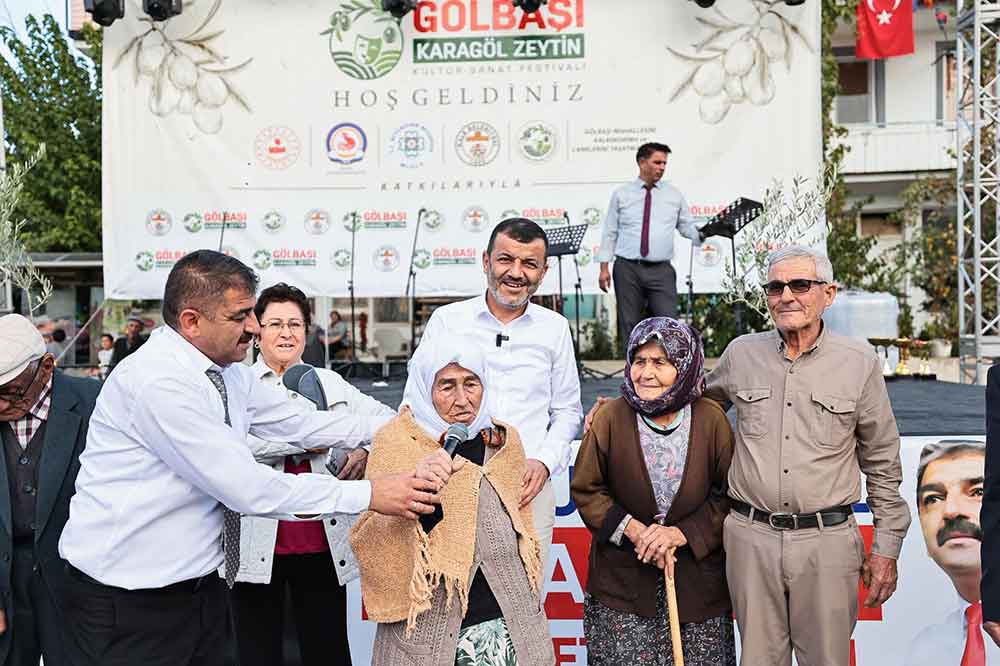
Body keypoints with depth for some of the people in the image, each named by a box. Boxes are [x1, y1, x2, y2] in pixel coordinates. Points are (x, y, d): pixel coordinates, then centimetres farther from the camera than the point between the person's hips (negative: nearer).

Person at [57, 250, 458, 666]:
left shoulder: (228, 372, 2)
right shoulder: (157, 381, -25)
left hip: (202, 584, 8)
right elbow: (246, 487, -27)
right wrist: (368, 495, -23)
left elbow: (301, 422, 7)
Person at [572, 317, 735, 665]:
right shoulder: (612, 417, -8)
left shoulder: (711, 418, -6)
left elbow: (729, 493, -1)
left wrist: (683, 533, -13)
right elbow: (586, 490, -2)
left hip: (697, 576, 1)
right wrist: (633, 531, -13)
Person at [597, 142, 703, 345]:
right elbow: (609, 233, 6)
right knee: (629, 324, 5)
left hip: (661, 270, 1)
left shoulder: (674, 195, 12)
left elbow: (688, 228, 9)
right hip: (627, 268, 0)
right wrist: (604, 267, -1)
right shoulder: (621, 194, 8)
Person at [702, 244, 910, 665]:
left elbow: (883, 465, 5)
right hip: (751, 536, 1)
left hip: (827, 540, -1)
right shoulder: (741, 354, 3)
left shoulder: (859, 362, 0)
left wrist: (886, 548, 5)